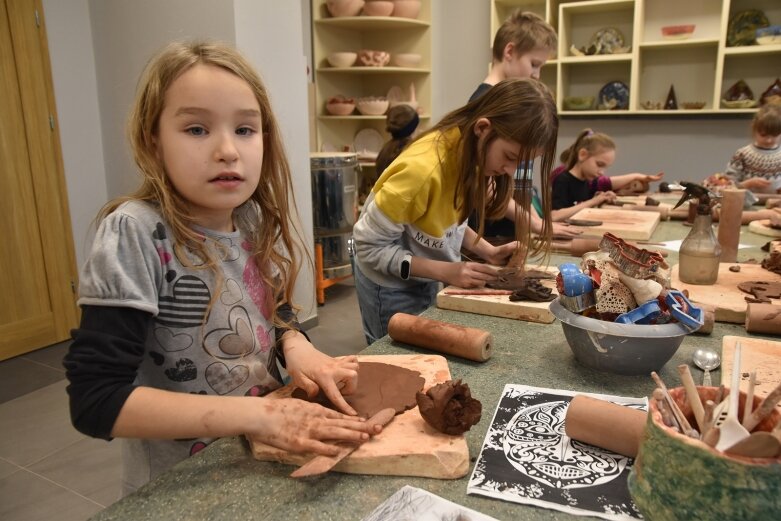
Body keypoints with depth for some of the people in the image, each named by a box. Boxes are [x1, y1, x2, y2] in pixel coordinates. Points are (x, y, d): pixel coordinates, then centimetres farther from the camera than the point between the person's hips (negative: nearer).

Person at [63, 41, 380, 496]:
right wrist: (254, 414, -29)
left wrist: (296, 346, -14)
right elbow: (96, 399, -25)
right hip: (180, 485, -4)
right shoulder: (136, 234, -22)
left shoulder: (255, 220, -6)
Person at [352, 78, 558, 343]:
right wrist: (446, 272, -27)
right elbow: (370, 246, -25)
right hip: (392, 287, -7)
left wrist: (489, 252, -11)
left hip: (425, 280, 7)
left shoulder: (470, 153, -11)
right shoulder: (422, 169, -34)